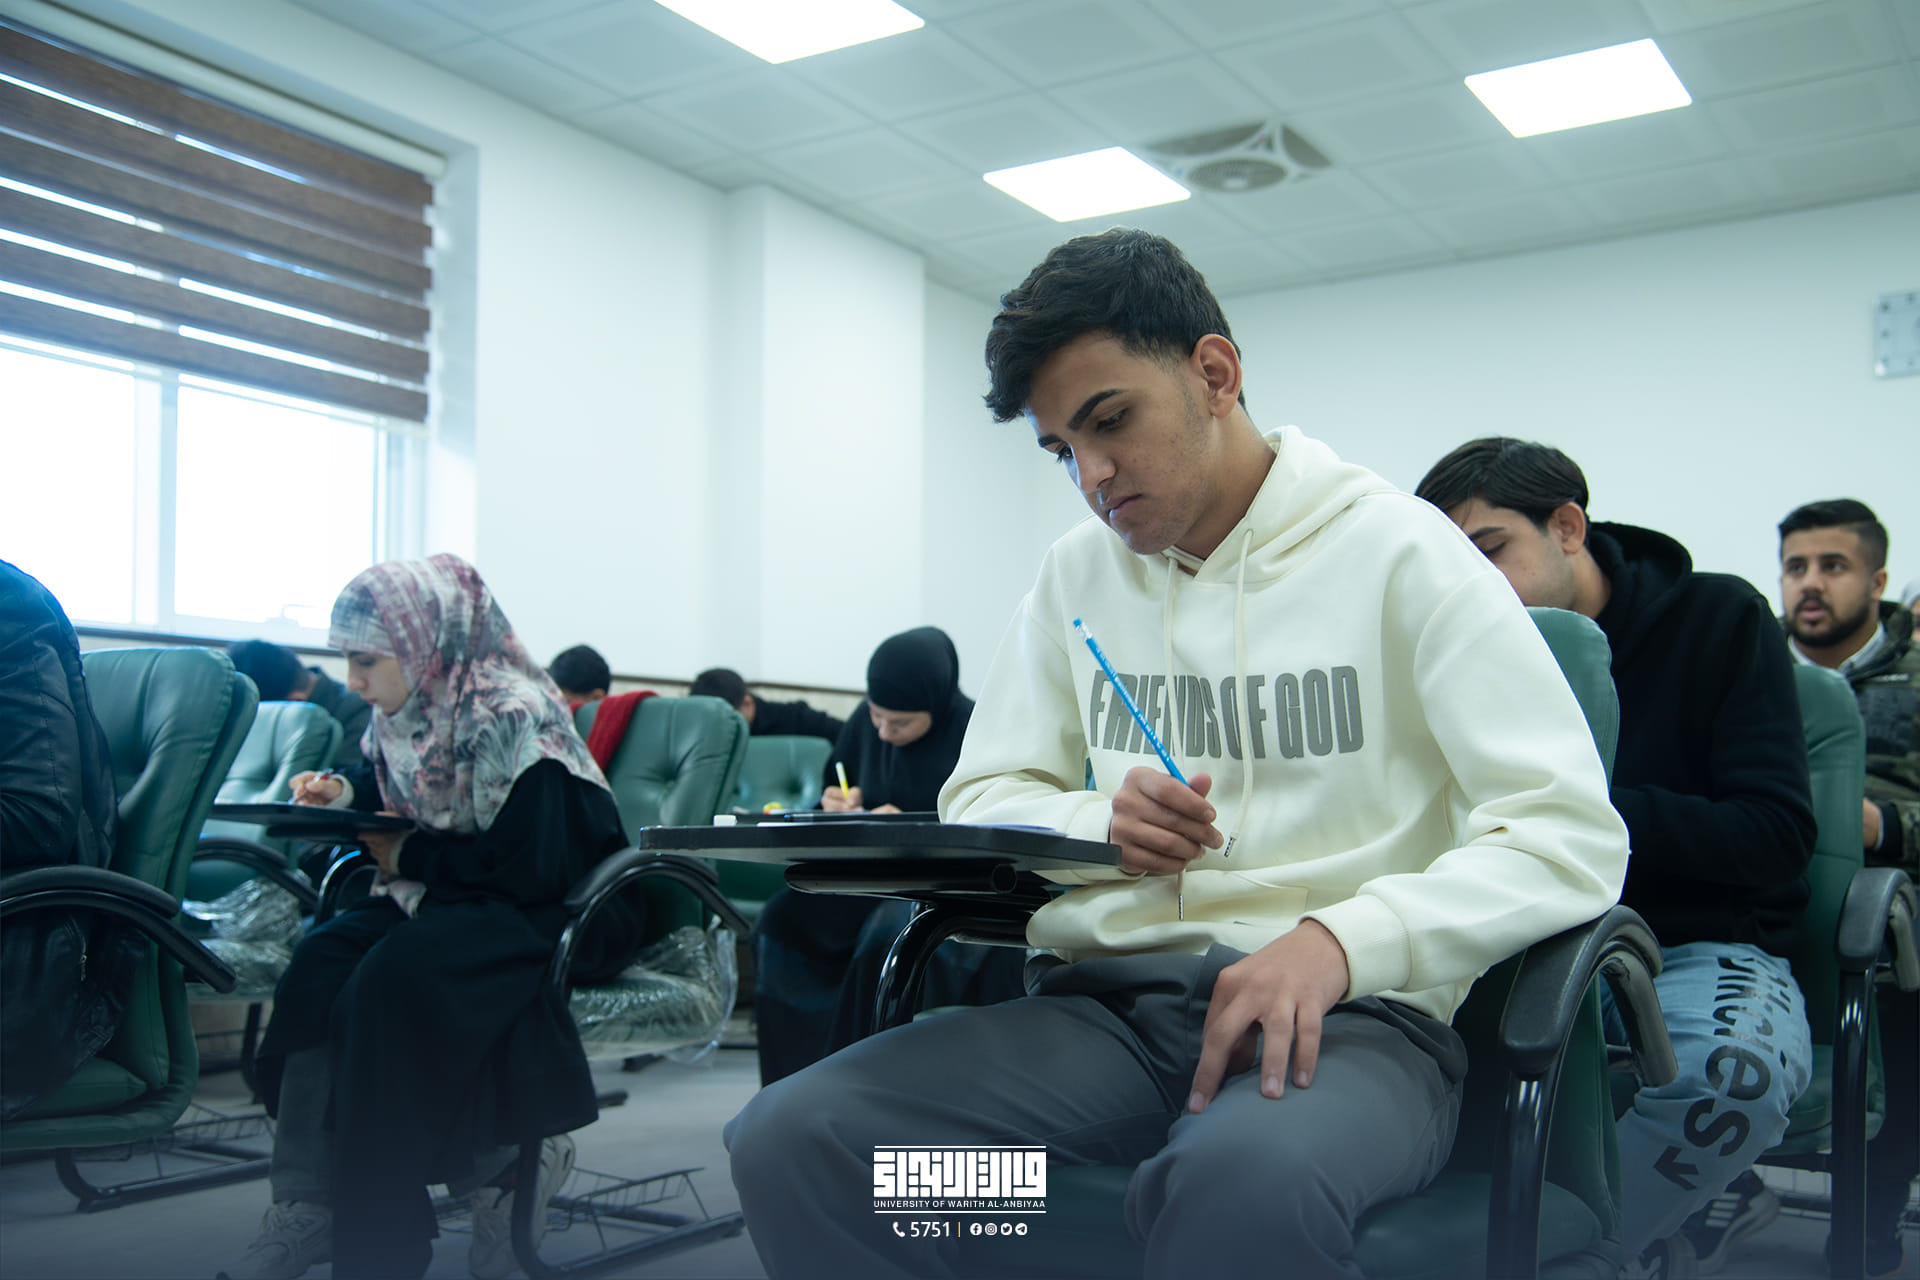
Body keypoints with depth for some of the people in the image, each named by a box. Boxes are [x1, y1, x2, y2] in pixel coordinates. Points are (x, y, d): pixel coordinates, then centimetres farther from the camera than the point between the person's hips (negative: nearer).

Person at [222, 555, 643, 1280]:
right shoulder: (407, 717, 6)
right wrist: (346, 798, 1)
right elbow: (404, 812, 23)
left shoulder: (514, 721, -20)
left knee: (399, 973, -31)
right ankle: (308, 1206, -16)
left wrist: (411, 856, -15)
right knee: (325, 957, -17)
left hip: (557, 916, -8)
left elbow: (530, 869, -25)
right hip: (451, 902, 8)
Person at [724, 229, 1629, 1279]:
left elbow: (1574, 834, -7)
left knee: (1245, 1184, -41)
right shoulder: (1077, 574, 15)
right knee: (788, 1139, -21)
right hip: (1104, 1004, 5)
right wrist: (1098, 826, -6)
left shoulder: (1395, 552, 1)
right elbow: (977, 801, 17)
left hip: (1349, 1013, -4)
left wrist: (1340, 940, -23)